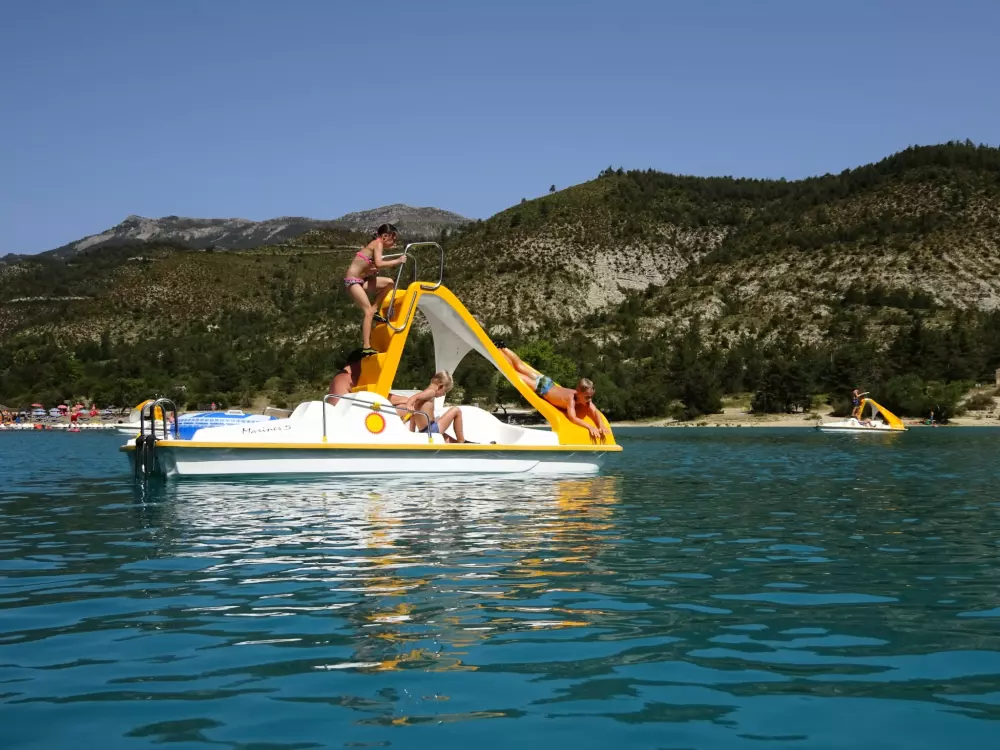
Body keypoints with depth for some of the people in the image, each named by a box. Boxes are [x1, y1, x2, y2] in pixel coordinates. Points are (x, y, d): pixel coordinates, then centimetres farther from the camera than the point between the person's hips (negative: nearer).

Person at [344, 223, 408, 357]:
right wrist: (398, 261, -19)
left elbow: (374, 266, 8)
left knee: (389, 283, 8)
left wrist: (394, 263, -1)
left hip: (361, 279, 9)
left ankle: (374, 311, 11)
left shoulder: (376, 245, 15)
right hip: (352, 281, -9)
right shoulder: (378, 244, -12)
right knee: (369, 311, -14)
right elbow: (379, 264, -28)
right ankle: (366, 347, -17)